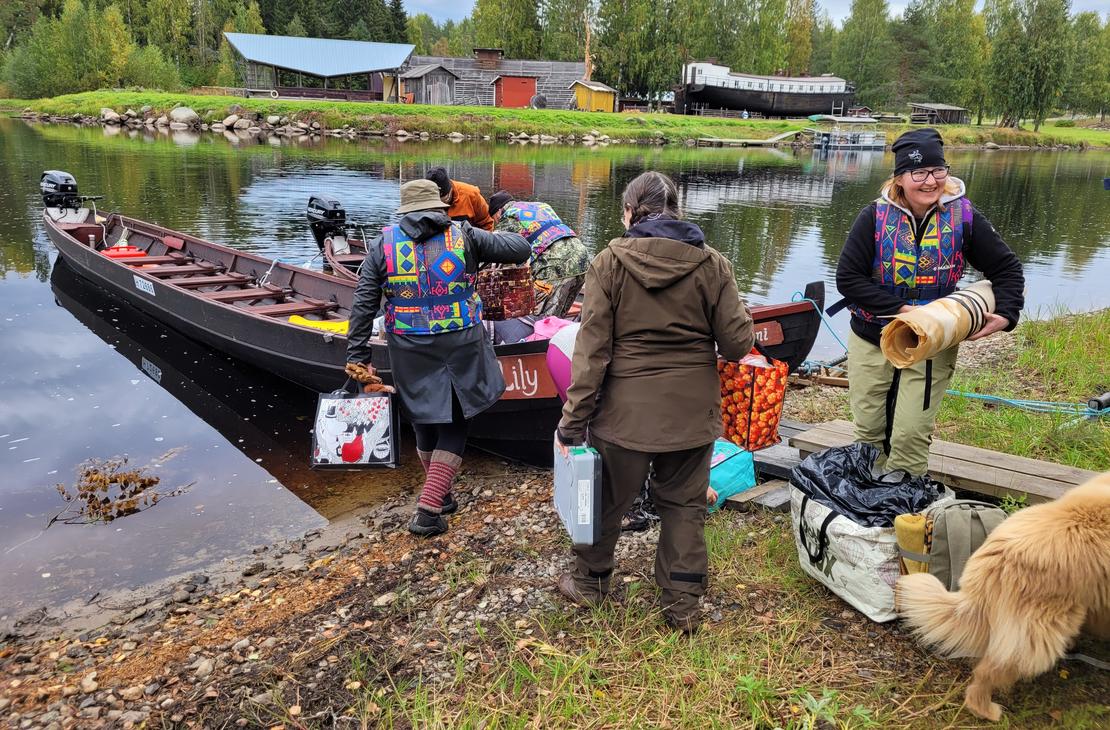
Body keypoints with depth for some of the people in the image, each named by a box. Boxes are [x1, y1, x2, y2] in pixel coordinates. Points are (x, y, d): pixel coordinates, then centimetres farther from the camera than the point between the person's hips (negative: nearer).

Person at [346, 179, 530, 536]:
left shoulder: (383, 245, 2)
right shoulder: (464, 237, -2)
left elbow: (363, 305, -1)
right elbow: (520, 249, 1)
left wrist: (357, 354, 5)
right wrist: (500, 237, 23)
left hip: (410, 353, 2)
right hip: (461, 349, -1)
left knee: (425, 423, 18)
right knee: (453, 426, 9)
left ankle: (440, 496, 36)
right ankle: (429, 510, 1)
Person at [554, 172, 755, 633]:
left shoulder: (609, 263, -8)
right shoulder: (712, 265, -3)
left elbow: (591, 350, -12)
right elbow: (737, 343, -5)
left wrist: (573, 421, -8)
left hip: (625, 410, -1)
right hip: (692, 412, 2)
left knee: (607, 499, 18)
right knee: (684, 506, 17)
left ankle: (589, 582, 38)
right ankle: (683, 604, 25)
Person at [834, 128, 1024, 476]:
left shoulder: (963, 217, -8)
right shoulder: (875, 216, -11)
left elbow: (1007, 268, 2)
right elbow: (847, 277, -15)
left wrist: (1006, 313, -14)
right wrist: (899, 308, -22)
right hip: (870, 342, 1)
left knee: (910, 437, -4)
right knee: (869, 430, 12)